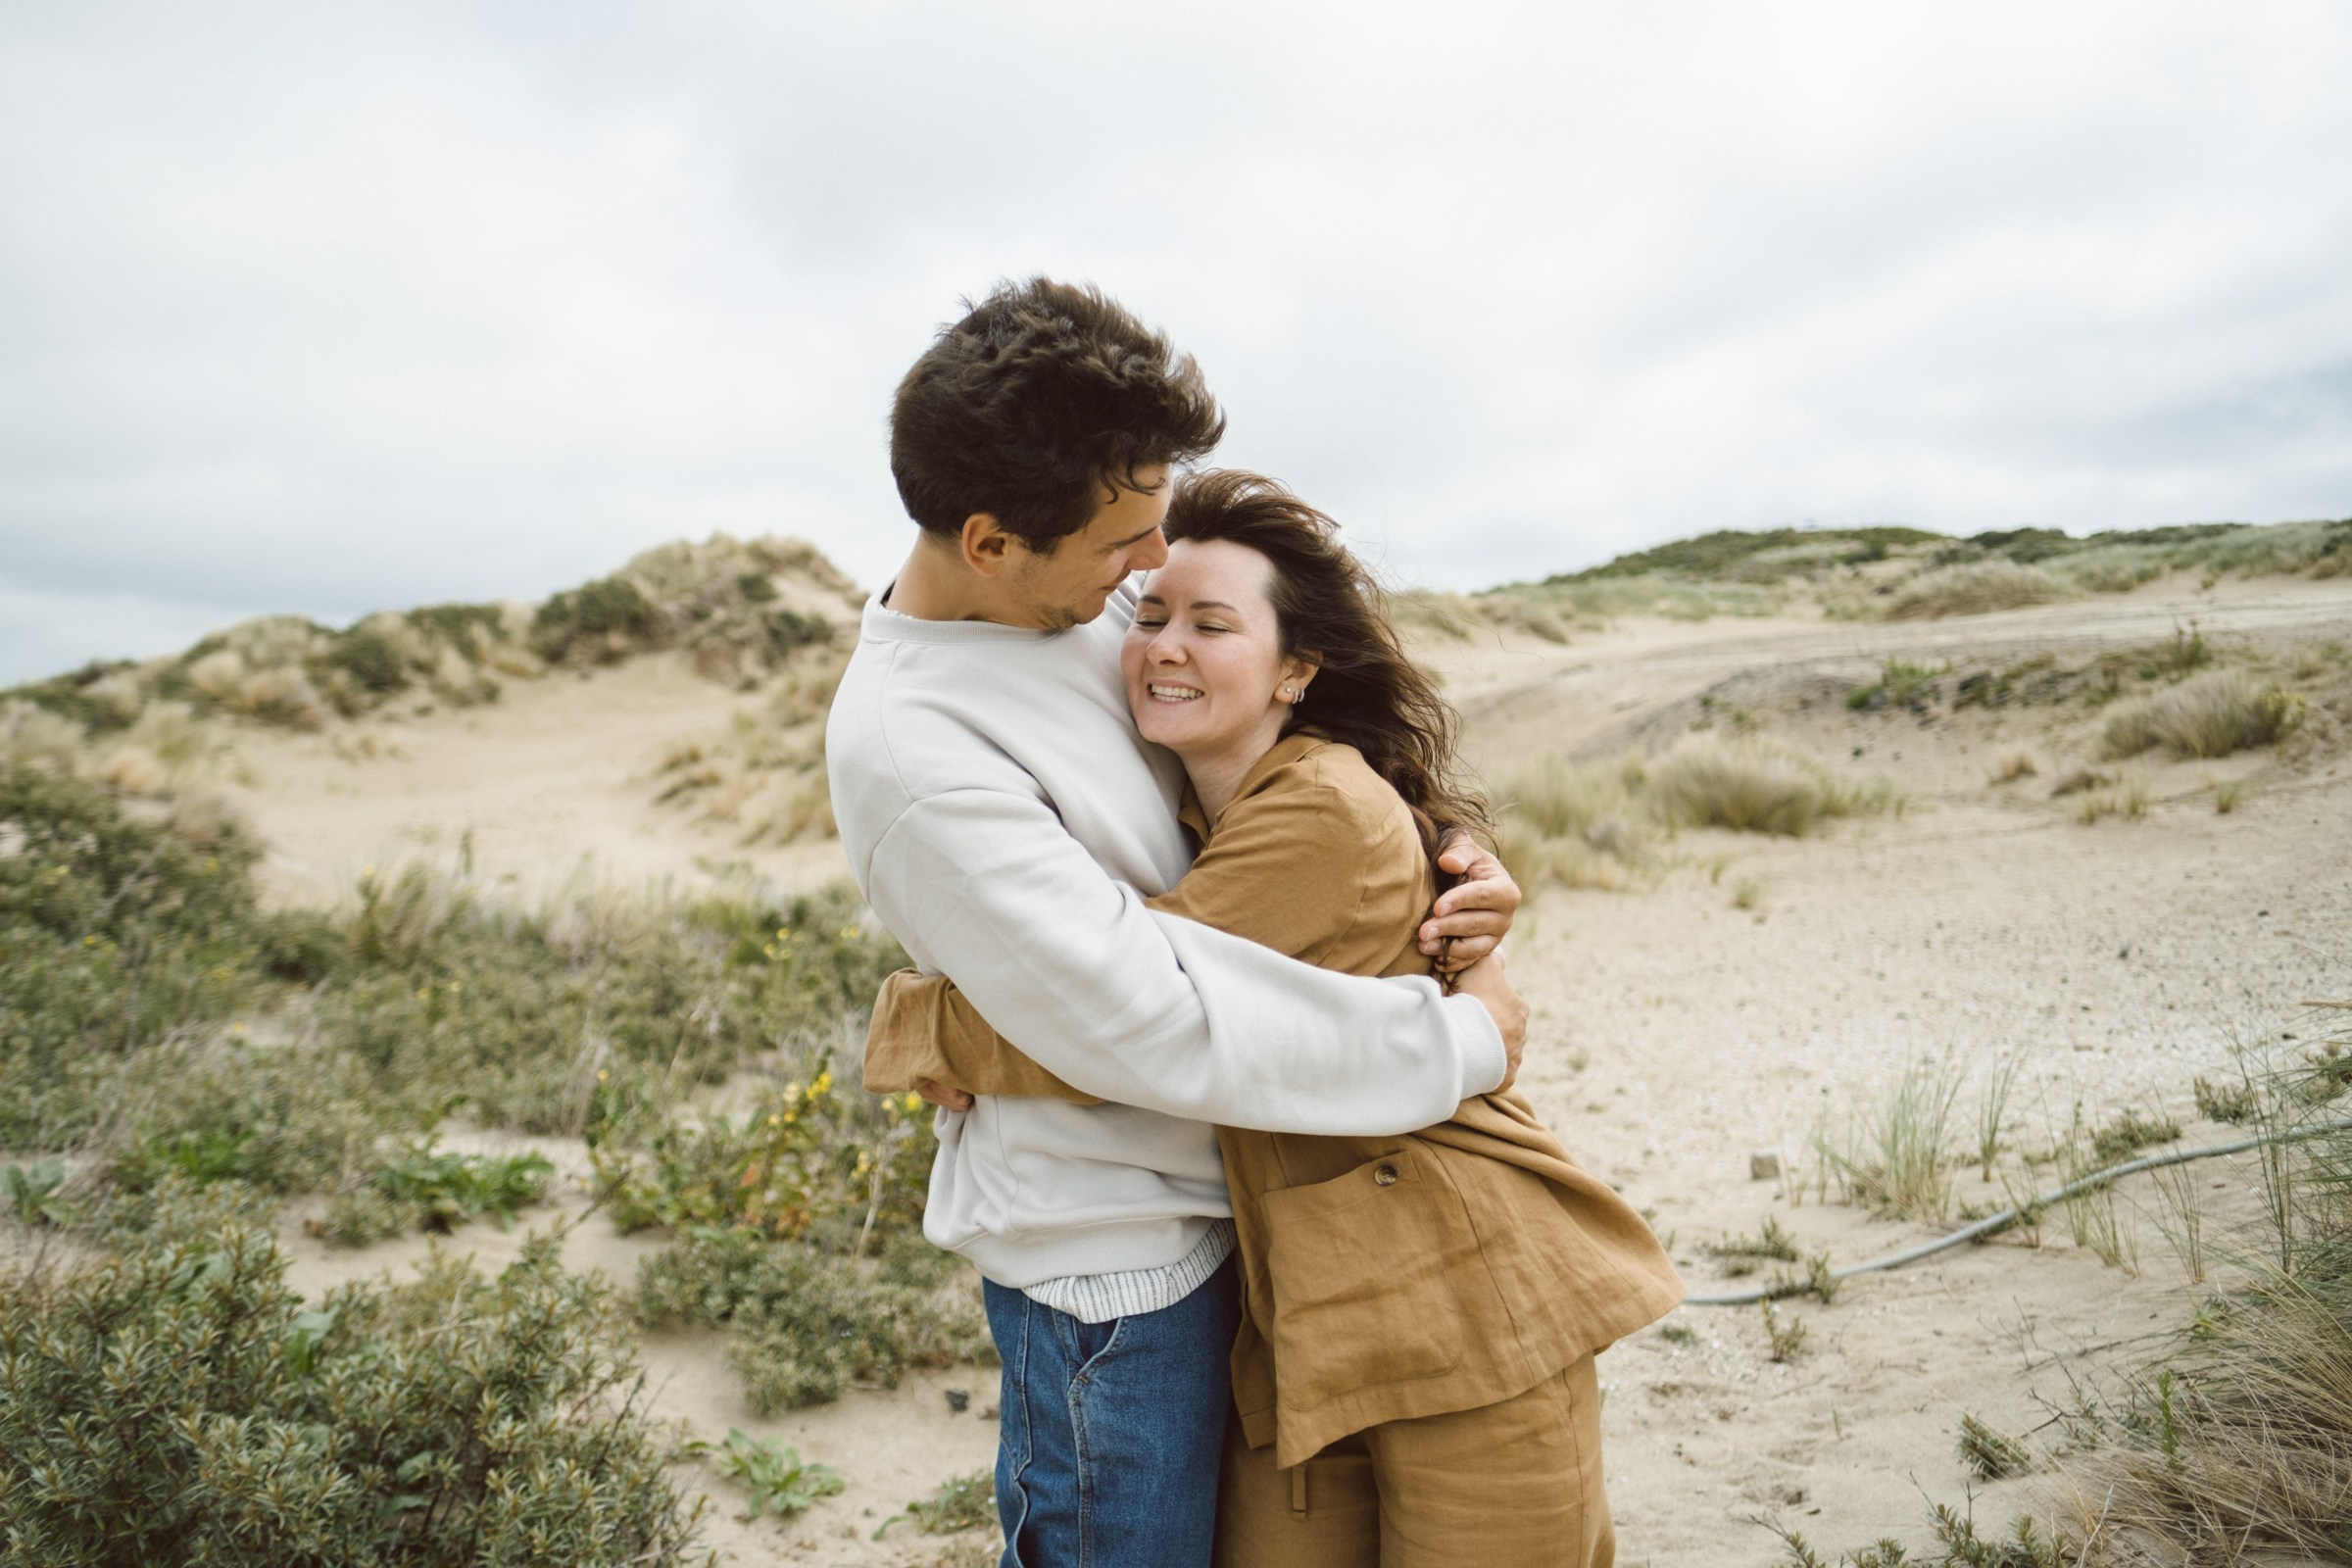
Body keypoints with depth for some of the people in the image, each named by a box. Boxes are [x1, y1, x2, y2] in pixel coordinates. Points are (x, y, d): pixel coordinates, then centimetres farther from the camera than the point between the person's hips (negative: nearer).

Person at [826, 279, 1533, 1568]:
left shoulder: (1087, 595, -3)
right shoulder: (907, 755, -27)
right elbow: (1153, 1020, -29)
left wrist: (1444, 854, -9)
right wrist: (1452, 1045, -19)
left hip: (1198, 1200, 8)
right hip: (1107, 1261, -8)